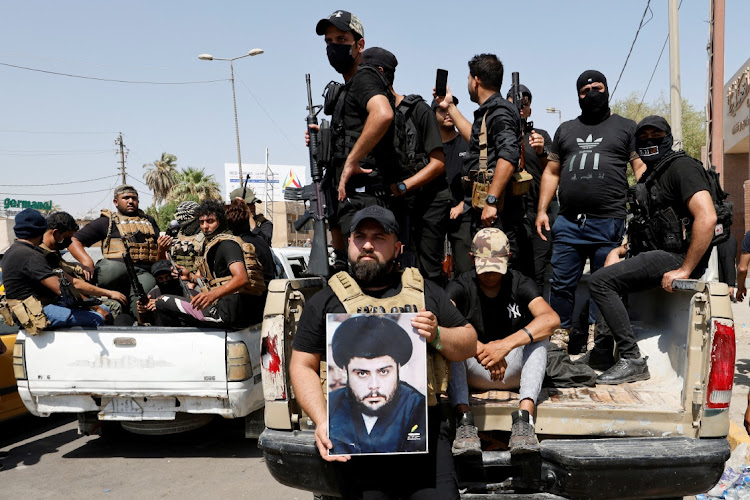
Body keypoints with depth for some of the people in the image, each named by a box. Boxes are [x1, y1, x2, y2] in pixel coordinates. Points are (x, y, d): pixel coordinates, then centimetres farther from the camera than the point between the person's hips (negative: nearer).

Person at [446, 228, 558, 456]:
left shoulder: (520, 284, -3)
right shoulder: (461, 286, -4)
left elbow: (551, 319, -23)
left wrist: (507, 344, -37)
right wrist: (479, 349, -41)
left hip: (514, 370, 0)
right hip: (474, 372, 0)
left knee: (537, 333, -25)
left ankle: (524, 419, -39)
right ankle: (464, 420, -40)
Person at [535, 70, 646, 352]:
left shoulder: (626, 127, 13)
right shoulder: (566, 130, 21)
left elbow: (641, 168, 6)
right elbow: (551, 172, 20)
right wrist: (541, 210, 9)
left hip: (608, 224, -2)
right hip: (568, 223, 3)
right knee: (562, 284, 2)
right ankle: (559, 336, 12)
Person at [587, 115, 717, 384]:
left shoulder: (682, 166, -9)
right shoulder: (650, 176, 22)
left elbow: (707, 218, -23)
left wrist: (685, 270, -24)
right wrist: (619, 251, 10)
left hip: (673, 256, -10)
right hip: (651, 253, 10)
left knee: (601, 281, -22)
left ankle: (632, 360, -18)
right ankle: (603, 348, 20)